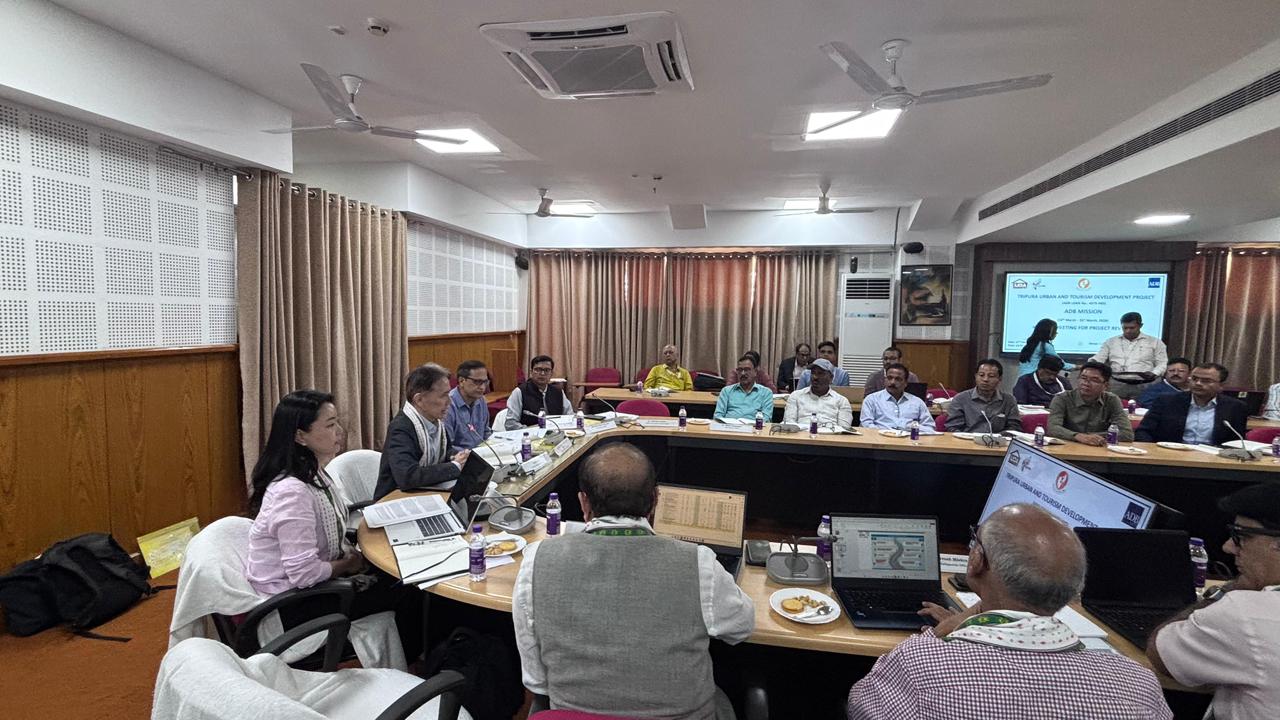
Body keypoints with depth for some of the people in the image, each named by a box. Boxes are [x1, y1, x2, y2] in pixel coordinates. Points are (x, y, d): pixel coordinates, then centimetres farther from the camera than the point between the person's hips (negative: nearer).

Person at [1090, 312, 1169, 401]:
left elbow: (1163, 363, 8)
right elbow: (1098, 358, 10)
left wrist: (1154, 373, -12)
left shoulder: (1155, 342, 12)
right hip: (1116, 384, 1)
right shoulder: (1110, 342, 15)